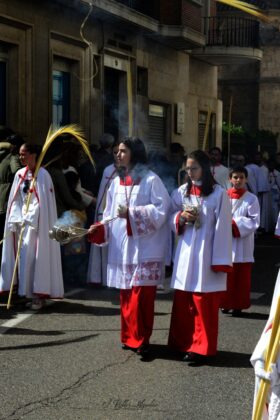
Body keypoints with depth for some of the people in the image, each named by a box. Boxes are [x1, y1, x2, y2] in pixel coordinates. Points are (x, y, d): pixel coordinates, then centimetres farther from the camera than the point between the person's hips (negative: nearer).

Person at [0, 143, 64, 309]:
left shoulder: (42, 175, -9)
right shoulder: (20, 174, 8)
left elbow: (42, 201, -13)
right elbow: (15, 200, 8)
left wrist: (28, 219, -17)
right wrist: (16, 220, -2)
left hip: (38, 222, -6)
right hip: (22, 221, 6)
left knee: (36, 257, -6)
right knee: (23, 258, 4)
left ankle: (39, 295, -1)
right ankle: (27, 292, 10)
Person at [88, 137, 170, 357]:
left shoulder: (151, 180, -6)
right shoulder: (117, 181, 12)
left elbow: (161, 209, -12)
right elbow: (111, 213, 15)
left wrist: (132, 213, -18)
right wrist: (100, 228, -3)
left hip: (143, 247, -6)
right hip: (122, 246, 6)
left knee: (141, 295, -6)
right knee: (126, 294, 9)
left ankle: (141, 339, 2)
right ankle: (130, 336, 19)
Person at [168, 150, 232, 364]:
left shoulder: (219, 193, -7)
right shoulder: (181, 192, 6)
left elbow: (222, 228, -8)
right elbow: (171, 217, 13)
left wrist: (220, 260, -10)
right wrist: (181, 217, -11)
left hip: (206, 253, -4)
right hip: (186, 252, 4)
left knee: (203, 304, 0)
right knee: (183, 301, 8)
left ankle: (201, 347, 8)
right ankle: (184, 343, 20)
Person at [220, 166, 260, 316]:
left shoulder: (251, 199, -1)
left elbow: (254, 221, -6)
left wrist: (236, 225, -15)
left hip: (243, 244, 0)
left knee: (242, 277, 4)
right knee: (226, 276, 5)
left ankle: (238, 305, 15)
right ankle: (226, 303, 18)